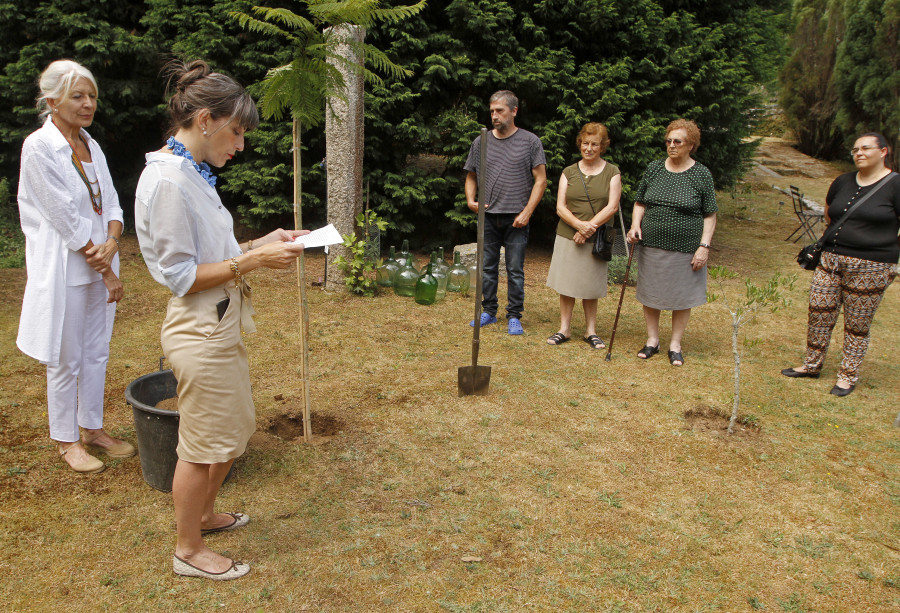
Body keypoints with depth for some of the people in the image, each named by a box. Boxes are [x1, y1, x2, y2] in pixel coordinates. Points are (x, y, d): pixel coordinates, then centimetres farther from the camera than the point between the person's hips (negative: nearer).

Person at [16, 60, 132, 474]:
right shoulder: (38, 148, -12)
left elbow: (110, 203, 7)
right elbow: (66, 218, -15)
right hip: (64, 269, -7)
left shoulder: (91, 145, 9)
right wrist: (105, 270, -13)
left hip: (100, 266, 7)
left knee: (97, 353, 15)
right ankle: (66, 440, 22)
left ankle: (92, 428, 30)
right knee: (65, 360, 5)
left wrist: (112, 245, -12)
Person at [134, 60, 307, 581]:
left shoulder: (193, 173, 10)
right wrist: (254, 260, -20)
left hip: (222, 324, 10)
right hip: (200, 330, -10)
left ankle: (205, 513, 44)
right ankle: (189, 550, 27)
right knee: (203, 445, 6)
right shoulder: (168, 181, -20)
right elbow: (182, 276, -19)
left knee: (236, 429, 22)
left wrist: (260, 243, 4)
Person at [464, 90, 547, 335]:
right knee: (488, 267, 9)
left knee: (515, 270, 1)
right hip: (488, 216, 3)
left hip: (516, 218, -3)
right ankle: (489, 312, 22)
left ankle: (514, 317, 11)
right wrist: (471, 200, -1)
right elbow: (471, 177, 17)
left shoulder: (530, 141, 1)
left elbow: (540, 179, -1)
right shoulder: (481, 142, 9)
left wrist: (527, 212, -10)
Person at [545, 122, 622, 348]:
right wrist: (579, 224, -16)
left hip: (595, 239, -1)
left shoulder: (612, 173, 3)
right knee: (566, 283, 3)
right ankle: (564, 329, 14)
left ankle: (591, 331, 17)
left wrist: (589, 227, -14)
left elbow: (612, 207, -6)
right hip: (567, 236, 1)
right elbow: (560, 207, 0)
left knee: (590, 287, 6)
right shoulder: (569, 172, 7)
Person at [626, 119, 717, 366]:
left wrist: (704, 246, -10)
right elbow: (640, 202, 13)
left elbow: (710, 215, -2)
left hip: (685, 248, -3)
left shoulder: (702, 175, -3)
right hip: (651, 245, 3)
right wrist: (635, 225, -5)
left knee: (682, 297, 6)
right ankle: (652, 340, 26)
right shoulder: (654, 169, 5)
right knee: (650, 293, 10)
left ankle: (675, 344, 21)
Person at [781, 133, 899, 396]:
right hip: (831, 259, 5)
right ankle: (812, 365, 22)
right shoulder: (843, 182, 8)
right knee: (819, 313, 6)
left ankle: (848, 376, 17)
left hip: (871, 266, -5)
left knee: (857, 325, 4)